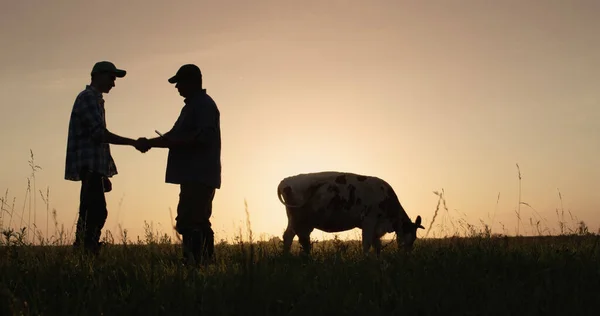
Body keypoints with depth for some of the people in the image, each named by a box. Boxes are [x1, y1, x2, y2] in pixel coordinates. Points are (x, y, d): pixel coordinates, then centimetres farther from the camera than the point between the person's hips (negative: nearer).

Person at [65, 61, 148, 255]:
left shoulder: (94, 99, 25)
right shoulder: (88, 97, -6)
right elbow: (100, 133, -17)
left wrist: (104, 175, 23)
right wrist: (133, 143, -14)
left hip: (93, 167, 10)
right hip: (89, 166, -10)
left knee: (91, 213, 7)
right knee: (97, 212, -16)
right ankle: (87, 251, -19)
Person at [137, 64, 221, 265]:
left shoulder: (205, 105, -9)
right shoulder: (191, 106, 22)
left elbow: (203, 137, -20)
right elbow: (175, 136, 25)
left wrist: (173, 141, -15)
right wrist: (150, 142, 12)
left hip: (199, 177, -10)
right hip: (194, 176, 10)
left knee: (188, 222, -16)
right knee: (198, 222, 12)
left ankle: (193, 262, -19)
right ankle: (205, 261, 16)